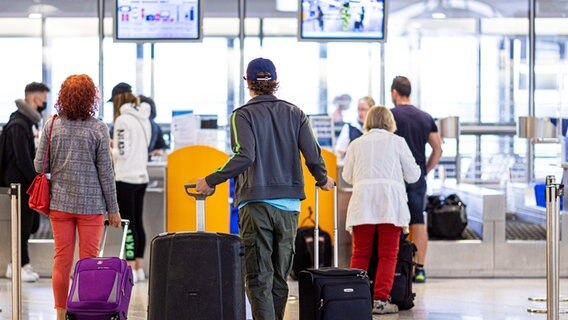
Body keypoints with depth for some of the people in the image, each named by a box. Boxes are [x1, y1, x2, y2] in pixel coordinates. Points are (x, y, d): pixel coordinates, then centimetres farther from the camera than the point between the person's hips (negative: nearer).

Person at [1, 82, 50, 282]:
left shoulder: (30, 122, 14)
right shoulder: (18, 124, -16)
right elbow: (22, 158, -21)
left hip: (29, 182, 9)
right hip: (21, 182, -9)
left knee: (31, 223, 12)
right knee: (23, 224, -1)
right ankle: (20, 266, 8)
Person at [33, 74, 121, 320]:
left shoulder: (51, 125, -2)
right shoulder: (98, 128, -8)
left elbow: (39, 165, 0)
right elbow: (105, 171, -5)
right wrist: (113, 208, 2)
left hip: (59, 202, 3)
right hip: (91, 203, -2)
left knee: (61, 260, 8)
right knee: (89, 260, 4)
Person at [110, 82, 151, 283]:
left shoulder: (123, 120, -13)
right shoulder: (143, 119, 11)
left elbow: (122, 153, -16)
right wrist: (115, 144, 16)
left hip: (126, 178, -7)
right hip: (141, 176, 8)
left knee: (129, 223, -4)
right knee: (138, 222, 12)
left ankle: (131, 269, -3)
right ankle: (139, 268, 16)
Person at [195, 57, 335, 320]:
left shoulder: (243, 114, -2)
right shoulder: (294, 113, 9)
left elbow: (244, 157, -17)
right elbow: (313, 156, 3)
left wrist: (210, 181, -10)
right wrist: (323, 180, 23)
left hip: (256, 203, -4)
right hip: (289, 205, 4)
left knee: (259, 276, -4)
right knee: (280, 276, 13)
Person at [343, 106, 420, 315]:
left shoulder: (356, 144, 12)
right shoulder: (397, 142, 7)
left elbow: (347, 176, 18)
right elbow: (413, 175, 9)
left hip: (363, 201, 2)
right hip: (390, 201, -2)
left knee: (360, 253, 7)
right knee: (388, 255, 1)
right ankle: (380, 300, -5)